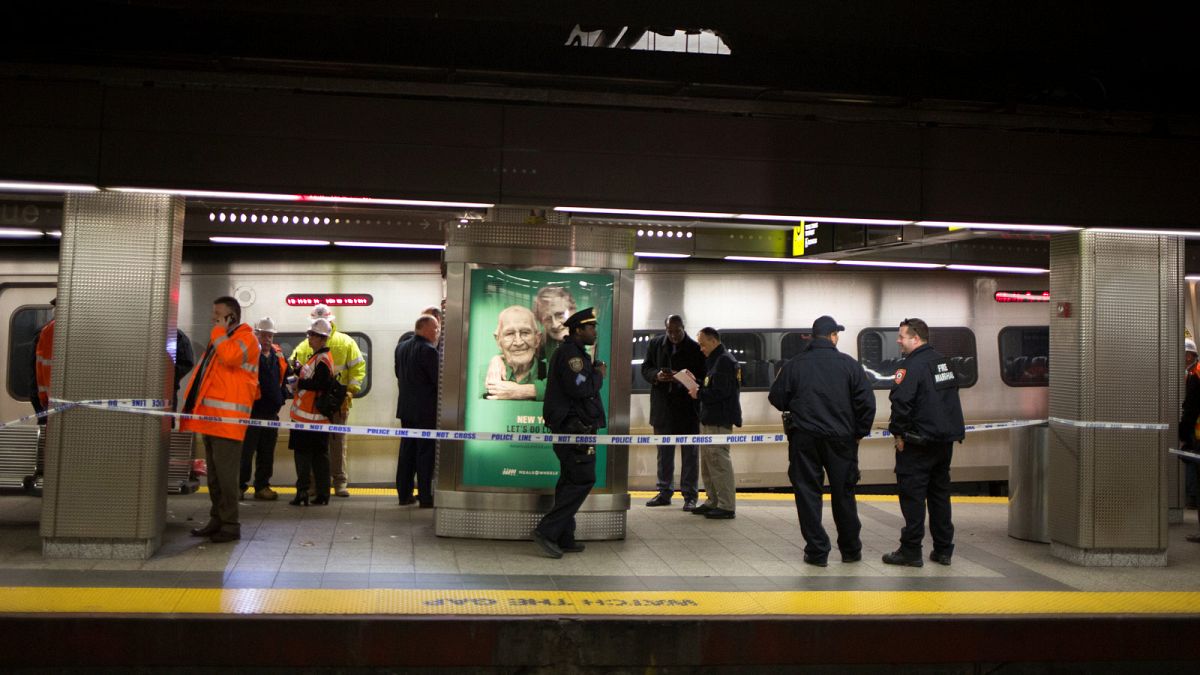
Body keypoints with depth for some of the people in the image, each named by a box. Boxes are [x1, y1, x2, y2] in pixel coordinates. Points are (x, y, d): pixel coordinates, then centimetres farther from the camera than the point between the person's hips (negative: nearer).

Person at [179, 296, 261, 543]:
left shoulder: (246, 338, -5)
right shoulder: (220, 339, 23)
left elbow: (231, 356, -26)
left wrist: (219, 332, -12)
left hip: (227, 418, -10)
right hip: (210, 416, 10)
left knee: (225, 472, -9)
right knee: (213, 473, 13)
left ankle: (230, 524, -4)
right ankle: (217, 520, 21)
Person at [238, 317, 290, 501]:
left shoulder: (278, 355, 13)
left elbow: (286, 376, 24)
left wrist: (282, 395, 11)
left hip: (271, 412, 7)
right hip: (252, 410, -6)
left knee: (267, 453, 12)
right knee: (246, 451, -2)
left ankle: (262, 486, 20)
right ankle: (239, 486, 5)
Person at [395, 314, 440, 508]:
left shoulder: (401, 348, 7)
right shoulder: (429, 350, -18)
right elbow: (439, 380, -17)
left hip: (406, 409, 8)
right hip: (426, 410, -7)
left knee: (407, 451, 12)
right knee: (426, 453, -2)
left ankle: (404, 494, 17)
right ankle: (426, 497, 1)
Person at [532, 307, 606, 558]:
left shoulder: (574, 353, 21)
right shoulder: (571, 353, -14)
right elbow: (579, 388, -24)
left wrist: (593, 372, 10)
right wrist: (599, 375, -9)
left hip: (568, 427, 11)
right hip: (575, 427, -11)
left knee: (570, 481, 12)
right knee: (582, 480, -10)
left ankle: (564, 539, 17)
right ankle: (546, 530, -12)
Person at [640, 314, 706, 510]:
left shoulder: (695, 348, -8)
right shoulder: (656, 344, 5)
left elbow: (702, 376, -6)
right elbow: (645, 368, 8)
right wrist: (657, 375, -13)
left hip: (687, 407, -4)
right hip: (663, 406, 4)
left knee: (690, 453, 1)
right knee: (664, 452, 13)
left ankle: (690, 495, 8)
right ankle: (664, 492, 22)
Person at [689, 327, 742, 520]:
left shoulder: (724, 361, -14)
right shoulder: (715, 360, 19)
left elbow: (720, 392, -23)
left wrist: (699, 393, -12)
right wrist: (698, 387, 5)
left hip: (719, 421, -11)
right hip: (710, 418, 11)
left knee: (719, 461, -8)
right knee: (707, 461, 15)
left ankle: (727, 506, -4)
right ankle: (713, 502, 23)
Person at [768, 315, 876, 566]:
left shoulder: (794, 364, 0)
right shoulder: (849, 364, -2)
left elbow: (777, 399, 2)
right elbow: (866, 402, -4)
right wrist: (859, 432, 8)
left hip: (803, 438, 0)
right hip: (840, 438, 0)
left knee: (807, 493, 6)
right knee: (844, 493, 12)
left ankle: (817, 551, 5)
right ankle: (851, 550, 23)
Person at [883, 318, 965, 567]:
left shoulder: (911, 365, -15)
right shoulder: (943, 361, 13)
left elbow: (901, 402, -23)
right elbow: (952, 396, 20)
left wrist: (899, 432, -12)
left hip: (919, 442, -8)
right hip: (946, 439, 9)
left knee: (912, 494, -2)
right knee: (940, 493, 14)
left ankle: (910, 551, 1)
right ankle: (943, 550, 18)